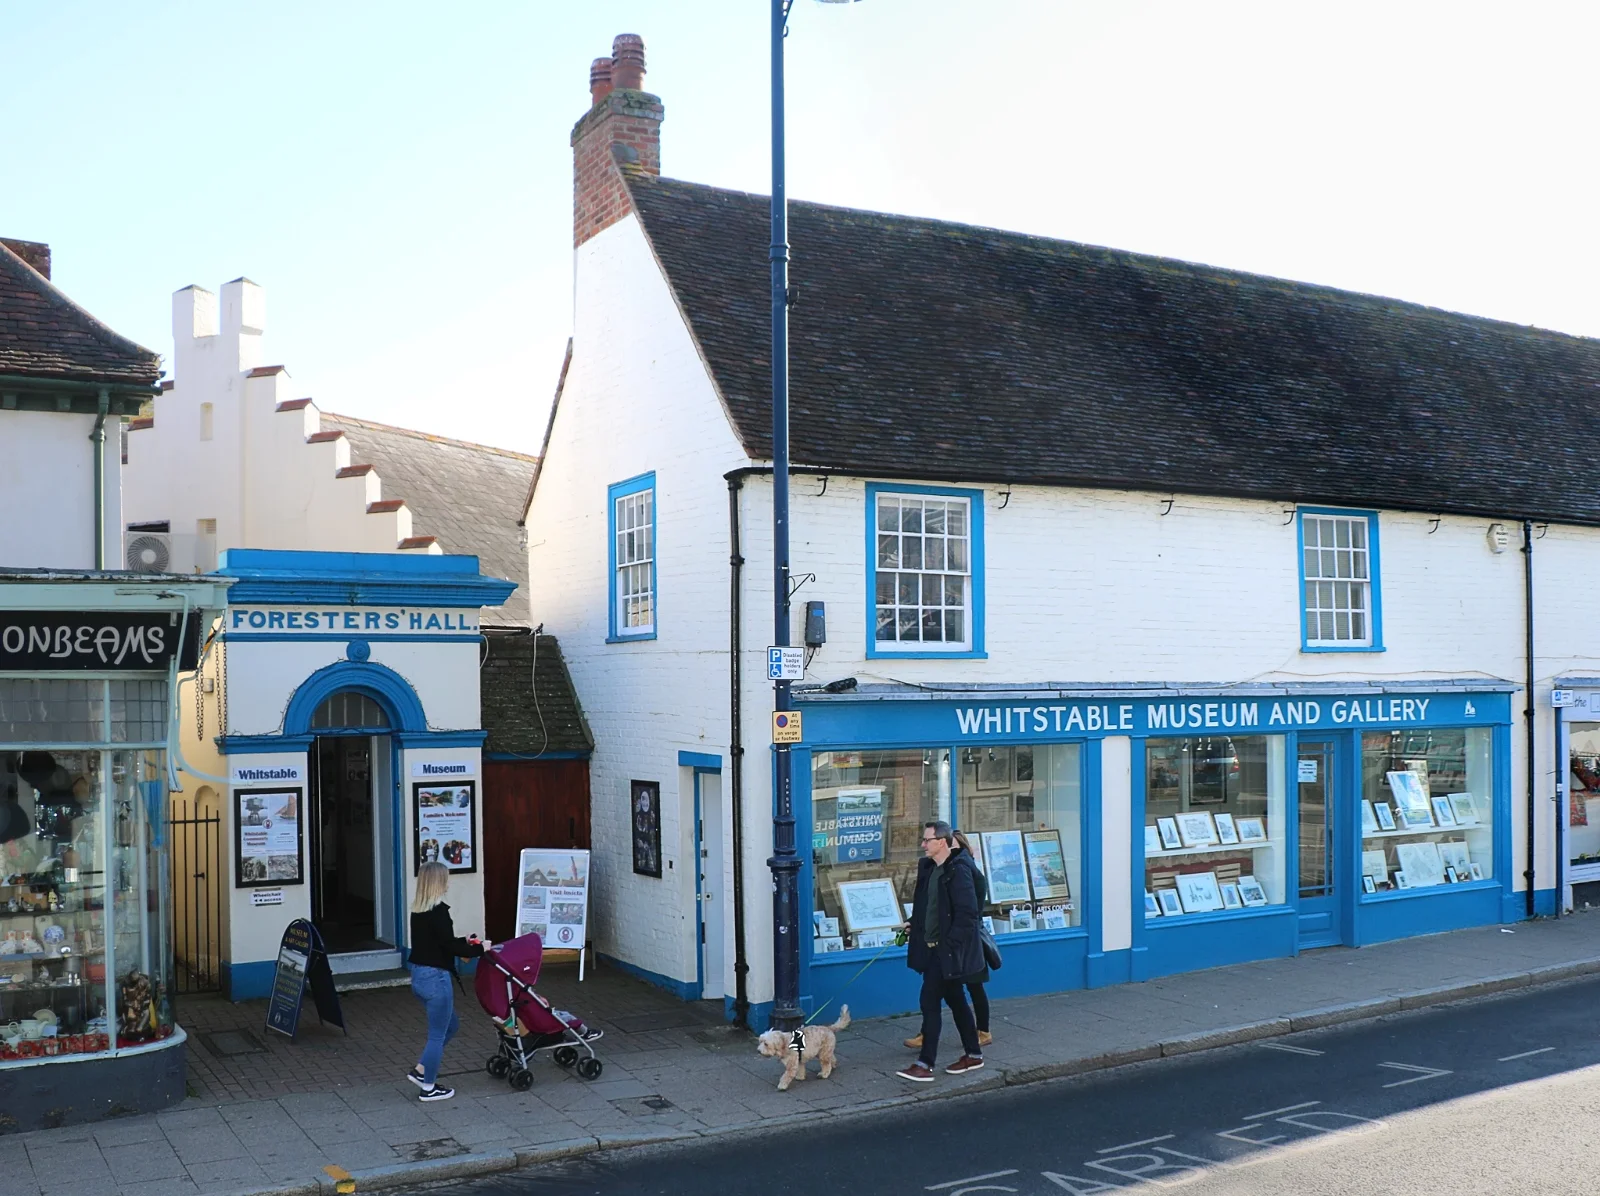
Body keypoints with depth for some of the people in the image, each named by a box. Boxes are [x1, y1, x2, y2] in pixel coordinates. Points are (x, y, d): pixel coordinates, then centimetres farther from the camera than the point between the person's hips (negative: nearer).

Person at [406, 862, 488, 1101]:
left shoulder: (417, 910, 7)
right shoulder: (439, 911, -20)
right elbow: (449, 947, -18)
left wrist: (465, 941, 14)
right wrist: (479, 949, -5)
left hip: (419, 976, 9)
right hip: (435, 978, -9)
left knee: (451, 1025, 23)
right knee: (437, 1034, 6)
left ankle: (420, 1070, 24)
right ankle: (429, 1087, 17)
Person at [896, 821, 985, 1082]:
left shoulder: (958, 870, -18)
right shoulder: (929, 867, 9)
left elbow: (967, 913, -21)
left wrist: (949, 943, -21)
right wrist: (914, 925, 9)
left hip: (947, 950, -9)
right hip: (934, 948, 9)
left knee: (930, 1001, -8)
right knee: (955, 999, 17)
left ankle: (925, 1065, -3)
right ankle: (973, 1054, 29)